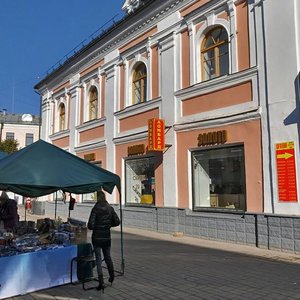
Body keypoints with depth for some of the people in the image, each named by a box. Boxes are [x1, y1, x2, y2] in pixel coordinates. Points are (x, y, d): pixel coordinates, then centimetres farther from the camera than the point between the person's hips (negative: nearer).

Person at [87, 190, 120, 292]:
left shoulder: (95, 209, -14)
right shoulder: (110, 208, 0)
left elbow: (90, 225, -18)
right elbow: (117, 222, 2)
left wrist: (93, 227, 4)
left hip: (97, 237, -4)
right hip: (107, 237, 4)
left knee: (98, 259, 2)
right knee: (108, 256, 22)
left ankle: (101, 283, 2)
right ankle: (111, 275, 38)